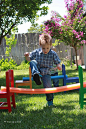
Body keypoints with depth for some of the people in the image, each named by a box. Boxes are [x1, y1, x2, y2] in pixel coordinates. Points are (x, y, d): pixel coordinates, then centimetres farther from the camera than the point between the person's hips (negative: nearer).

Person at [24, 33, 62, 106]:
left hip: (46, 73, -1)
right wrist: (26, 56, -18)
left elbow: (58, 63, -1)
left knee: (48, 86, -6)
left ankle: (50, 100, 22)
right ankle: (36, 76, -45)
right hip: (37, 70, 1)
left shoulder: (53, 54, -6)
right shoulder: (36, 52, -4)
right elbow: (29, 59, 6)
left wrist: (59, 66, -25)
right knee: (32, 62, -24)